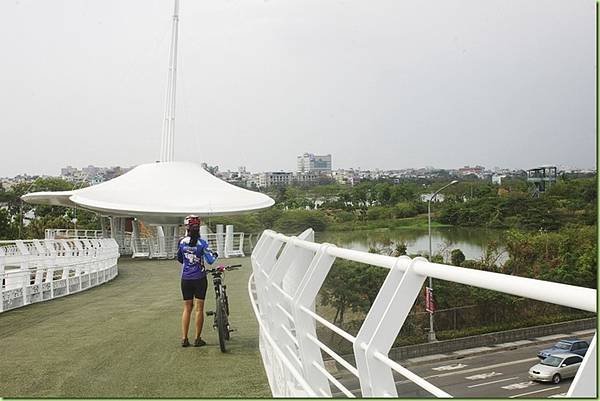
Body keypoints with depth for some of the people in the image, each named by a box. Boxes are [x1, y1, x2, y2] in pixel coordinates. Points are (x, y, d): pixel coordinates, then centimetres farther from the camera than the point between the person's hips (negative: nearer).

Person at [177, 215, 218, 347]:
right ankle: (198, 339, 8)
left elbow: (179, 259, 11)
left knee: (187, 308, 12)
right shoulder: (202, 243, -11)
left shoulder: (182, 242, -2)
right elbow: (210, 260, -14)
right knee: (199, 308, 5)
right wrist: (215, 255, 6)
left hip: (185, 279, 3)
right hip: (199, 279, -3)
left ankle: (184, 339, 11)